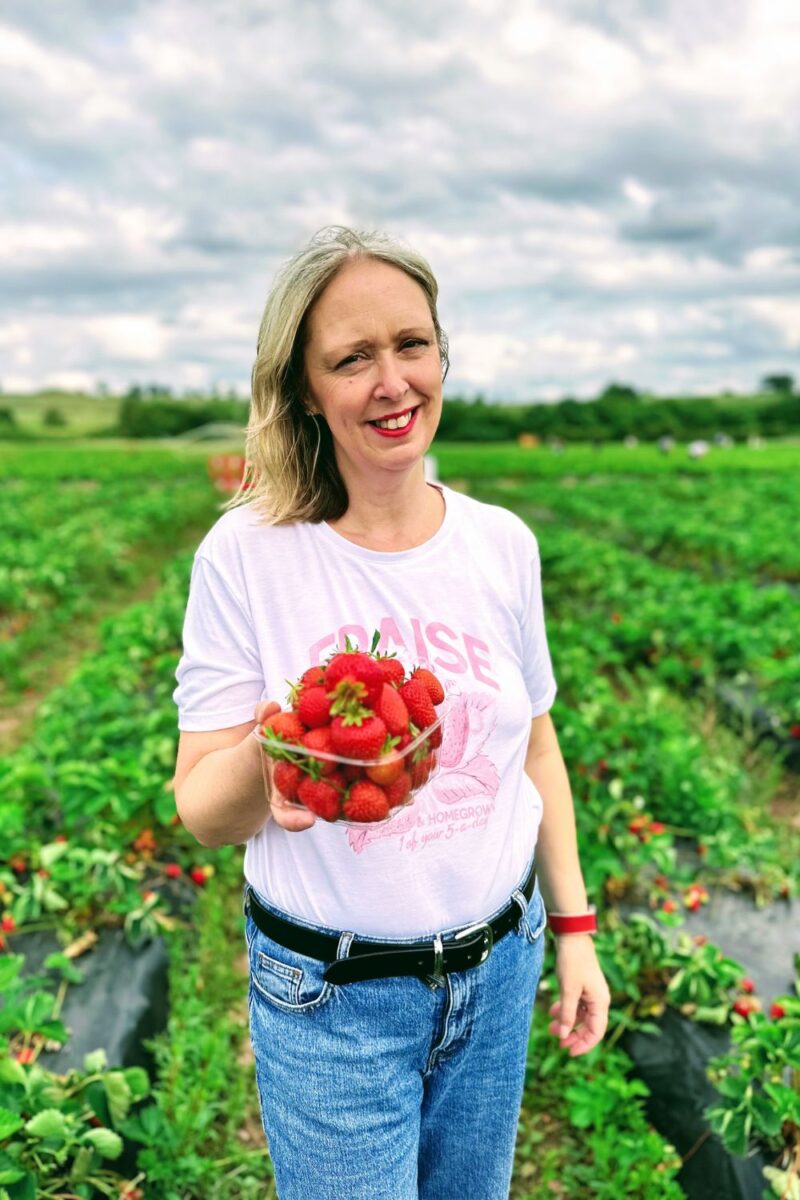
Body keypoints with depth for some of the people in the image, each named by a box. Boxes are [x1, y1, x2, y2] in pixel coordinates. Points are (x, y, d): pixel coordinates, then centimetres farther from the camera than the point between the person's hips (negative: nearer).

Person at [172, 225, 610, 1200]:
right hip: (332, 999, -3)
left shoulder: (503, 544, -6)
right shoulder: (246, 555, -17)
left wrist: (573, 925, 7)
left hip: (497, 965, 4)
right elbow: (202, 811, -13)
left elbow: (533, 745, 5)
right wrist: (265, 765, -36)